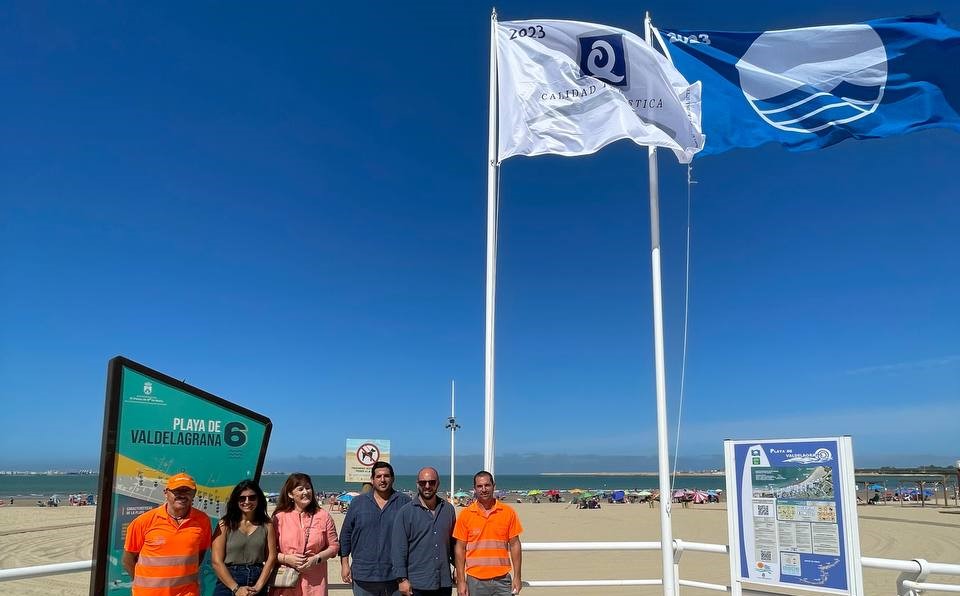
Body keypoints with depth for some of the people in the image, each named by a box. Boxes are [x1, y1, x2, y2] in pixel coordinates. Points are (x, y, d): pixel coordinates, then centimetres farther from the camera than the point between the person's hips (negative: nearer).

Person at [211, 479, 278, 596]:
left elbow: (271, 557, -2)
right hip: (228, 583, -2)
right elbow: (217, 562, -8)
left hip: (257, 582, 2)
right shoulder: (225, 524, -3)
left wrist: (258, 586, -12)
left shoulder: (267, 524, 3)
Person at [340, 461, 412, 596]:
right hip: (364, 577, 1)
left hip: (395, 575, -1)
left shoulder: (404, 502, 2)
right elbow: (346, 534, 8)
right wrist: (344, 563, 3)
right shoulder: (358, 502, 6)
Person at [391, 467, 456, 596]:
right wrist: (402, 579, -11)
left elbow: (453, 543, 14)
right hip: (416, 585, -3)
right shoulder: (406, 512, -4)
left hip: (444, 584, 3)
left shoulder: (448, 509, 7)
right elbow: (399, 549, -7)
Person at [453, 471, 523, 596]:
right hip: (475, 580, 0)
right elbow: (460, 548, 1)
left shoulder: (508, 512, 1)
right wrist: (461, 581, -2)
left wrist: (517, 576, 1)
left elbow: (514, 545, 4)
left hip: (502, 579, 0)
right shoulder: (465, 514, -1)